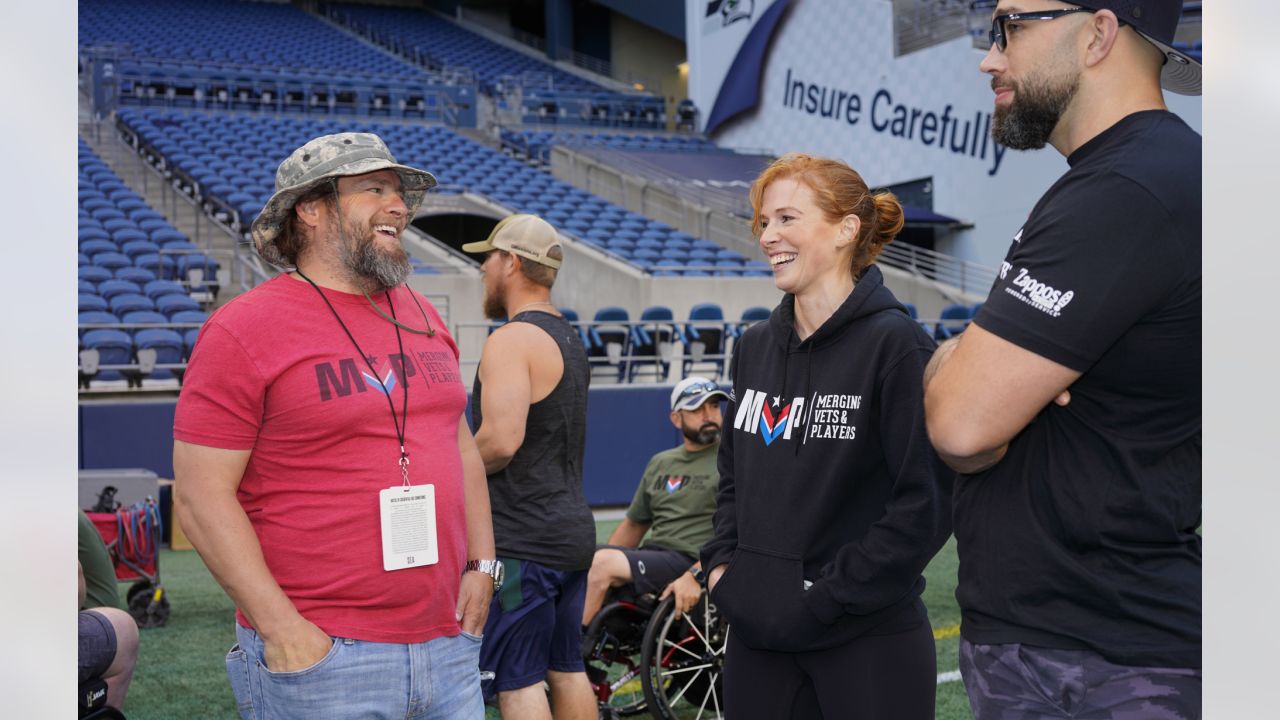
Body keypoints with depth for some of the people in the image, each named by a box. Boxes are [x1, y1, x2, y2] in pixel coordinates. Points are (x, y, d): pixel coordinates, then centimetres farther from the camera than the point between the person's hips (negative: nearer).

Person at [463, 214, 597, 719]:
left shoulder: (512, 340, -15)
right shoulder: (568, 339, 16)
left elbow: (501, 440, -26)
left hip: (523, 540, -10)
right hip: (572, 527, 10)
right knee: (567, 671, 15)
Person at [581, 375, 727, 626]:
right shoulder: (660, 463, 19)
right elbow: (633, 524, 24)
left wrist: (695, 576, -25)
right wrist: (593, 567, 10)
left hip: (692, 561, -6)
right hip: (652, 556, 6)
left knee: (604, 562, -25)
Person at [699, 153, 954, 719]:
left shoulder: (895, 345, -12)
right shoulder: (755, 347, 8)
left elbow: (927, 502, -15)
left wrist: (827, 596, -15)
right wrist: (722, 566, 3)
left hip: (867, 642, -6)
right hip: (757, 637, 6)